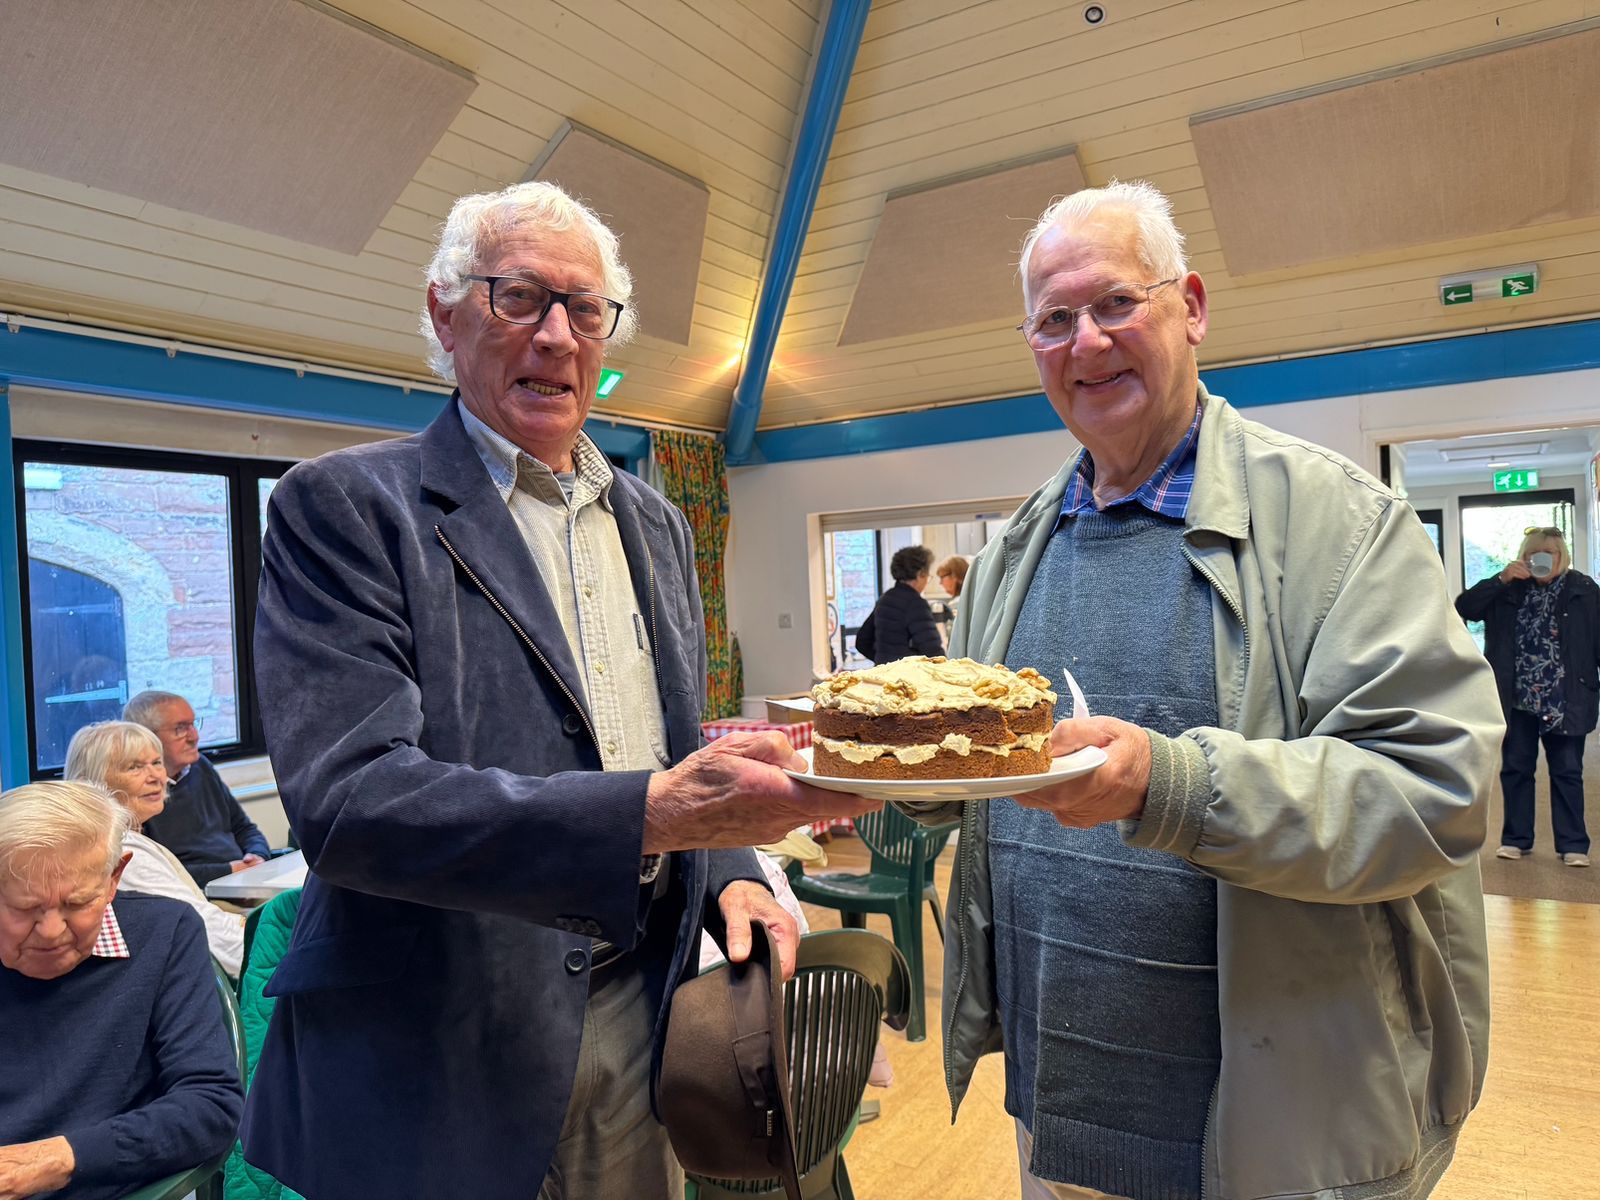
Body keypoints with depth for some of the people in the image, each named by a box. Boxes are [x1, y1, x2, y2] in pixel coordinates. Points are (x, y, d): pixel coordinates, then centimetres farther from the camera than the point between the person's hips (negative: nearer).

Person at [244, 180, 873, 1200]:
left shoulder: (657, 526, 9)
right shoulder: (344, 507, -11)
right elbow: (345, 798, -23)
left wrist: (727, 871, -2)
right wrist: (653, 812, -33)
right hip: (438, 1062, -5)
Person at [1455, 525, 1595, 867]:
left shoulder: (1583, 590, -1)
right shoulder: (1509, 589, 4)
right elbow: (1463, 607, -5)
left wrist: (1594, 691, -9)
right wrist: (1500, 578, -14)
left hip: (1564, 700, -2)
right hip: (1517, 699, 2)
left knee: (1567, 771, 6)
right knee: (1515, 769, 9)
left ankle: (1573, 844, 14)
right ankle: (1516, 838, 20)